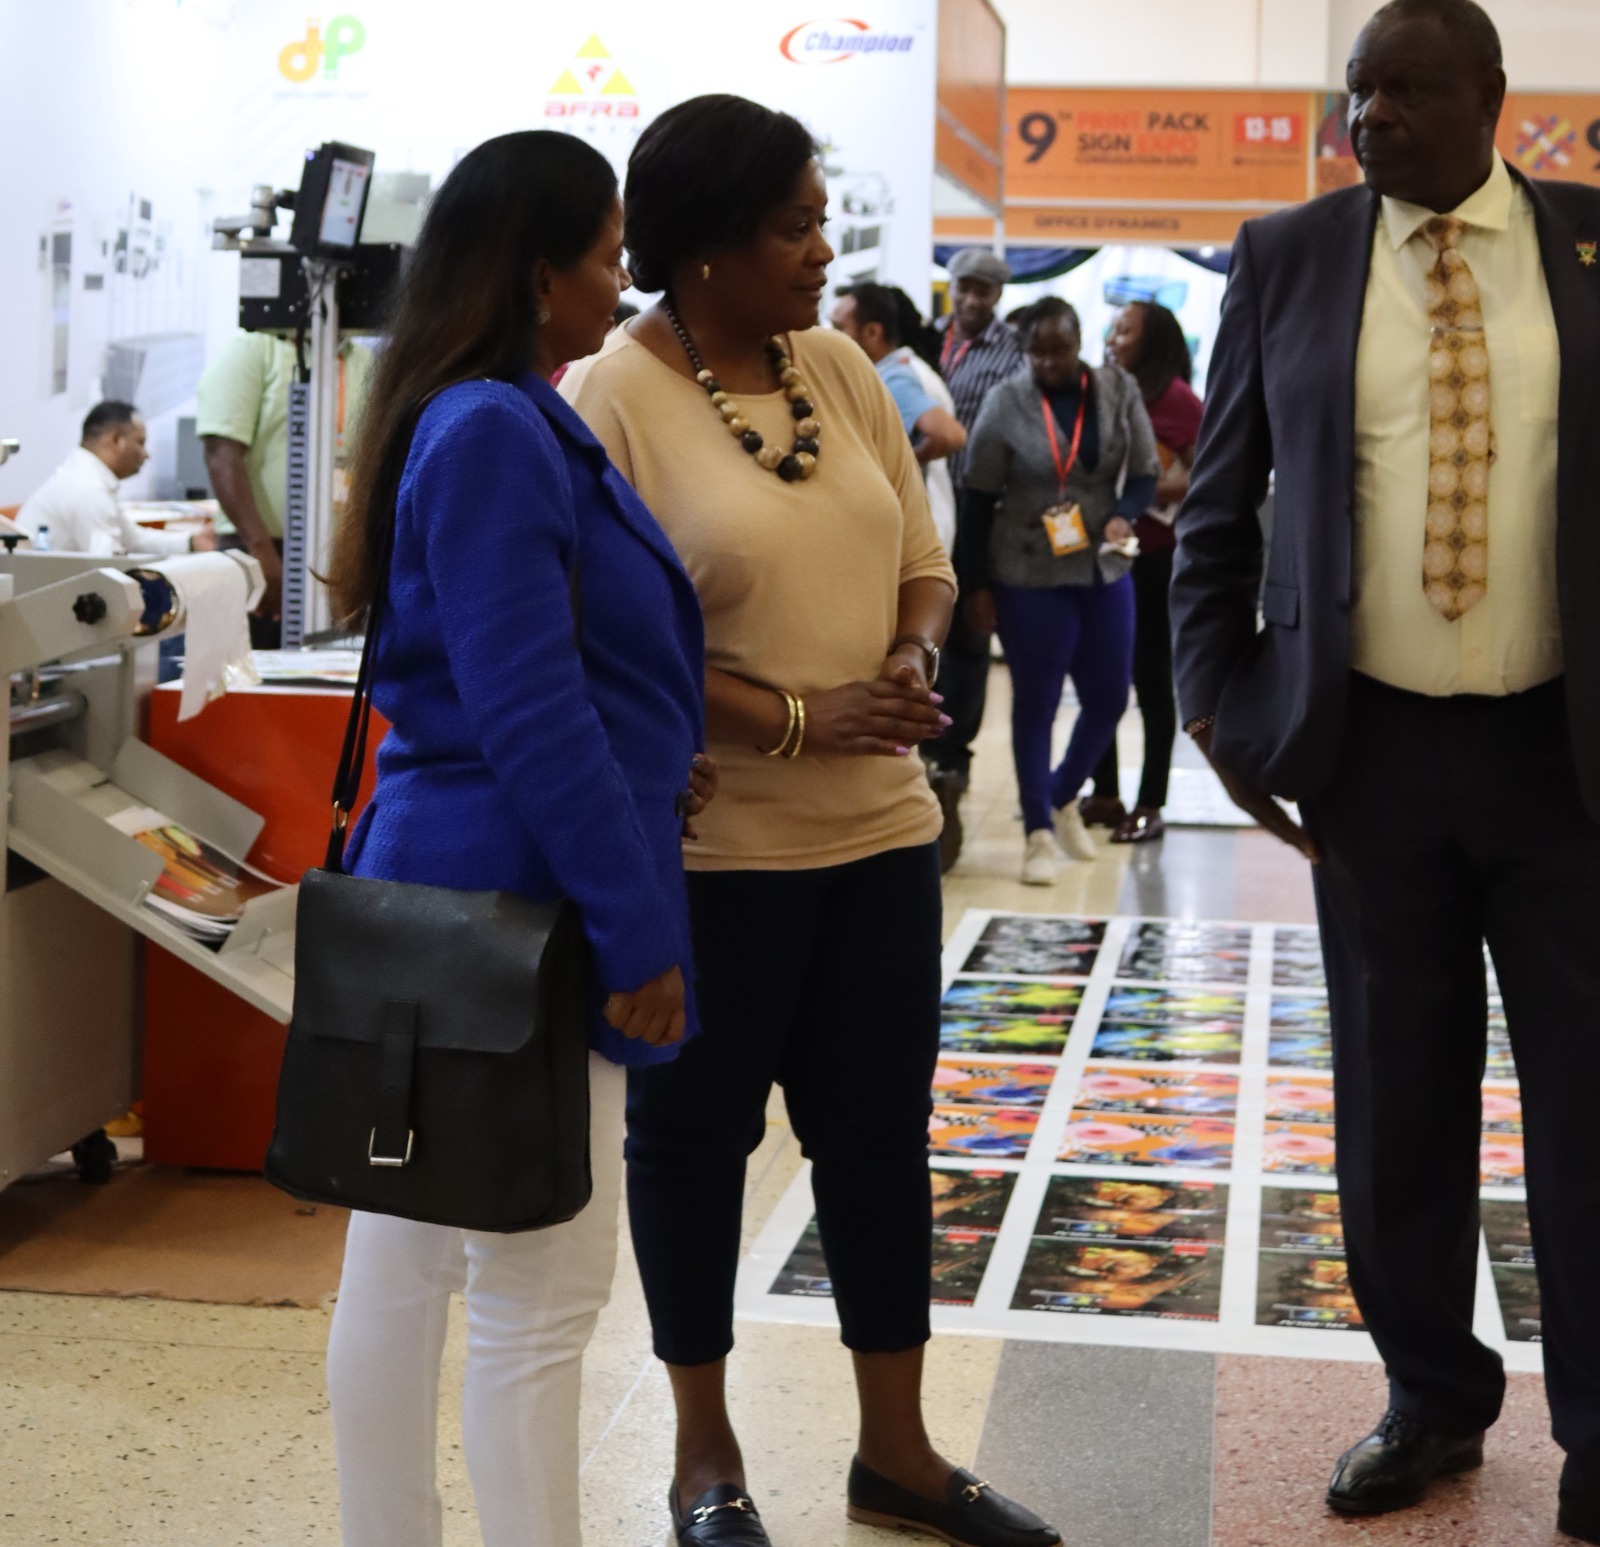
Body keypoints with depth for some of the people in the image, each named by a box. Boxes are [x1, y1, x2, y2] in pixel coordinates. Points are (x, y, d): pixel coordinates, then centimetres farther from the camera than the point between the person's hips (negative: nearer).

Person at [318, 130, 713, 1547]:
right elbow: (526, 713, -21)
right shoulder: (495, 434, -17)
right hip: (512, 904, -10)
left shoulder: (515, 423, 13)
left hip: (437, 895, 10)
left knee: (403, 1261, 15)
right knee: (544, 1290, -1)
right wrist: (632, 927, -18)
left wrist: (649, 769, 8)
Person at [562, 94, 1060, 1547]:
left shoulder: (841, 368, 6)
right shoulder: (611, 399, -12)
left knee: (882, 1131, 12)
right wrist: (798, 717, -21)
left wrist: (913, 664, -9)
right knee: (696, 1137, 10)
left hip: (880, 827, 6)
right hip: (706, 845, -5)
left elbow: (922, 567, 12)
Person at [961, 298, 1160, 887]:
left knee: (1108, 698, 9)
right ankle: (1039, 833, 12)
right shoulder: (1007, 403, -7)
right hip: (1029, 577, -3)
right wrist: (978, 586, -5)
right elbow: (978, 500, -3)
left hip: (1104, 571, 4)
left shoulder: (1118, 391, 1)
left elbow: (1144, 475, 7)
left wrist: (1123, 516, -15)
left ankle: (1064, 798, 34)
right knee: (1036, 702, 1)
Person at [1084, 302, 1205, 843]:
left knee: (1150, 678, 2)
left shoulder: (1174, 398, -10)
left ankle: (1151, 805, 11)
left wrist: (1155, 491, -24)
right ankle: (1105, 794, 24)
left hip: (1153, 559, -7)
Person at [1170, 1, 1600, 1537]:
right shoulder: (1286, 255, 3)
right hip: (1374, 750, 1)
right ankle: (1431, 1396, 27)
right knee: (1395, 1095, 10)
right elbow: (1218, 501, 7)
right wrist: (1222, 704, 0)